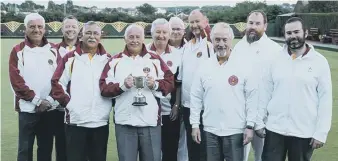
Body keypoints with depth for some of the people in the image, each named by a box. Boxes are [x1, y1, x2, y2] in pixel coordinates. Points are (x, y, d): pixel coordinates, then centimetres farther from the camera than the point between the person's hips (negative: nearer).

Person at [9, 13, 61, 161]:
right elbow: (16, 81, -7)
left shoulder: (53, 50, 6)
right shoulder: (18, 51, -1)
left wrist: (49, 100, -9)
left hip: (50, 108, 2)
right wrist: (36, 100, -13)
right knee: (25, 148, 3)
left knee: (46, 148, 11)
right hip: (28, 109, -2)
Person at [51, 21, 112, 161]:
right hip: (75, 120, -2)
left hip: (101, 121, 2)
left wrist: (111, 104, 1)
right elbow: (57, 83, 1)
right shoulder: (70, 58, 3)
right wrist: (67, 102, -8)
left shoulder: (108, 60, 8)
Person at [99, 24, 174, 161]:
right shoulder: (115, 61, 7)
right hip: (124, 122, 0)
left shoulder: (155, 59, 7)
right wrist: (122, 85, -14)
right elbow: (104, 88, 1)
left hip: (151, 121, 0)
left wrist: (155, 84, -14)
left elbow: (170, 82, 4)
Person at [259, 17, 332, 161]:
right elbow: (266, 92, 5)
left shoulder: (319, 62, -5)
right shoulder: (276, 58, 1)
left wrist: (321, 132, -8)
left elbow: (325, 98, -5)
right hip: (274, 129, 2)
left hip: (304, 132, -1)